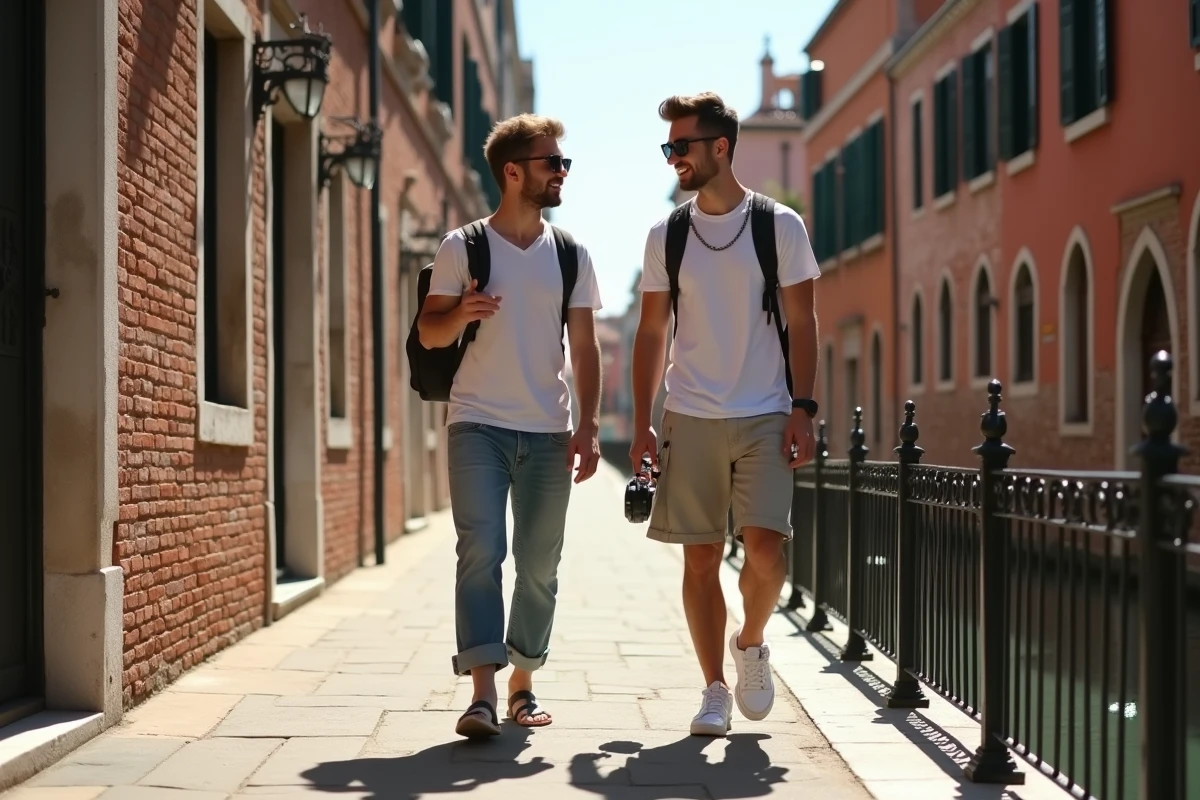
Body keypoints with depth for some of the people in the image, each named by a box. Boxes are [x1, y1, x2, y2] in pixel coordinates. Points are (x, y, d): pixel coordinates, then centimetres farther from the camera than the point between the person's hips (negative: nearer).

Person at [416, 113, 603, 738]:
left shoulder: (570, 255, 10)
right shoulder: (462, 248, 2)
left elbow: (584, 348, 9)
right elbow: (428, 334, 5)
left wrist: (588, 427, -1)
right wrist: (460, 313, -18)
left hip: (547, 431, 3)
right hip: (478, 427, -3)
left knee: (539, 563, 5)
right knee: (481, 551, -13)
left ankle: (523, 683, 19)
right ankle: (483, 692, -13)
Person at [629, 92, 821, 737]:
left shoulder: (780, 225, 1)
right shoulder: (666, 235, 7)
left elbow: (801, 324, 2)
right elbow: (651, 333, 10)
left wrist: (802, 409, -7)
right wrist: (641, 425, 6)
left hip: (765, 416, -2)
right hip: (690, 418, 2)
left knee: (765, 547, -12)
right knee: (700, 558, 2)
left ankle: (750, 644, 17)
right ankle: (715, 689, 13)